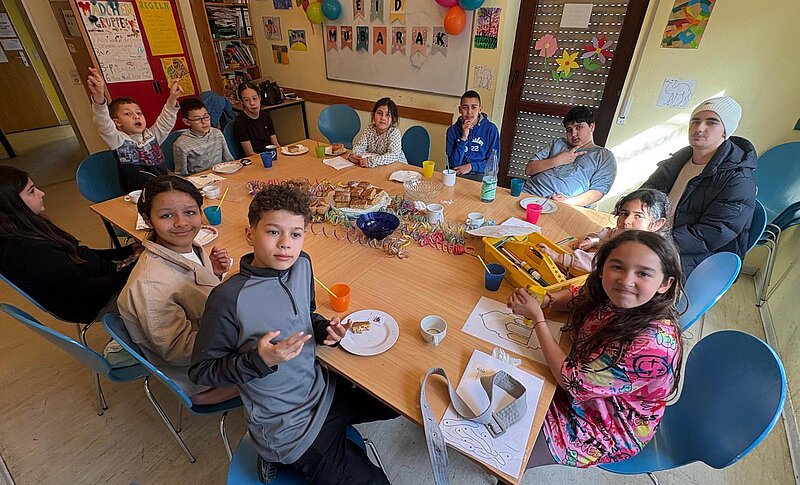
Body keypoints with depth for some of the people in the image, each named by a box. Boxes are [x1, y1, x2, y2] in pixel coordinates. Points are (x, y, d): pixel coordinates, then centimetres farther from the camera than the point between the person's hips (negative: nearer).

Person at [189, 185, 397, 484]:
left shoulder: (303, 264, -7)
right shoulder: (228, 298, -25)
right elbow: (200, 371, -13)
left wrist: (324, 329, -8)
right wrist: (259, 360, -27)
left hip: (325, 390, 6)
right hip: (290, 429, -6)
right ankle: (282, 459, 20)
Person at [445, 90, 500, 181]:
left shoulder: (491, 129, -2)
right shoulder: (452, 130, 0)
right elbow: (453, 164, -7)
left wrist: (471, 166, -11)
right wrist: (463, 138, -15)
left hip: (480, 174, -1)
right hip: (457, 173, 1)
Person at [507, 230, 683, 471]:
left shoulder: (653, 343, -38)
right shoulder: (612, 297, -18)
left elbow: (573, 383, -30)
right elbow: (577, 295, 7)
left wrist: (537, 317, -25)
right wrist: (543, 300, -15)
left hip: (609, 428, -6)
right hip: (584, 386, 6)